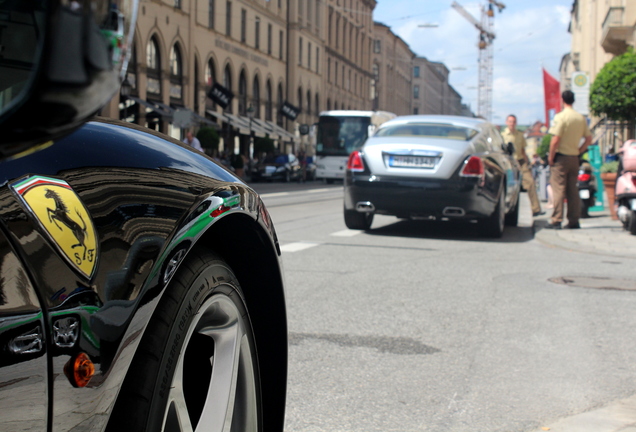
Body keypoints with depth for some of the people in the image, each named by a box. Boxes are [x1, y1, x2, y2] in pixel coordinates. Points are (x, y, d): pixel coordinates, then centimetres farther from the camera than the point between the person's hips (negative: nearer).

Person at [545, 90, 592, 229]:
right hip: (574, 158, 6)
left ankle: (556, 220, -9)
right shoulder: (581, 118, 8)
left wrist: (551, 156, -9)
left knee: (558, 189, -6)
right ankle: (574, 221, 11)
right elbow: (589, 139, 10)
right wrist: (579, 151, 14)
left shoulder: (561, 117, -12)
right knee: (573, 190, 10)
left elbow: (555, 139, -17)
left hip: (561, 156, -6)